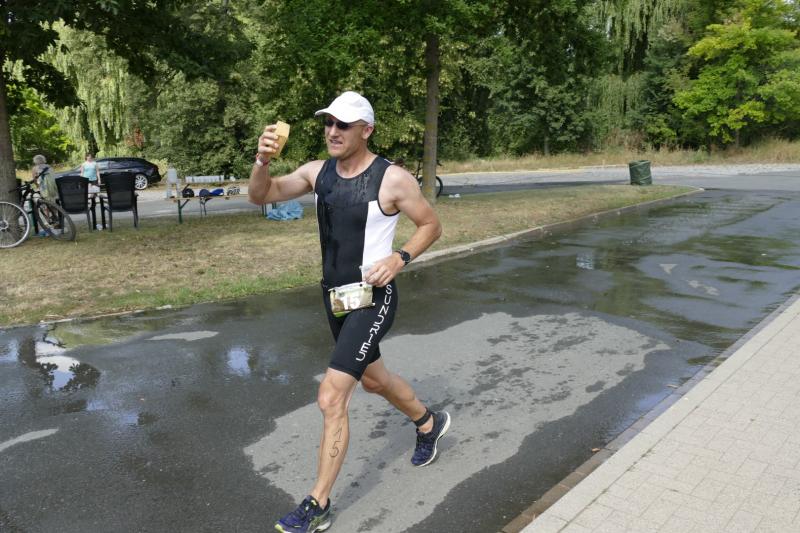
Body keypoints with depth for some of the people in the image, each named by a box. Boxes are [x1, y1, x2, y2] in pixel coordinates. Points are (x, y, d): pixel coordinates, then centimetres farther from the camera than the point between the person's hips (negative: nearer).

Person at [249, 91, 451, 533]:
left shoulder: (392, 179, -16)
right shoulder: (318, 172, 0)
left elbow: (431, 225, -4)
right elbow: (261, 196, -1)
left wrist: (400, 258, -21)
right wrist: (262, 159, -21)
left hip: (372, 298, -7)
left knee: (331, 398, -12)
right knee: (372, 378, 25)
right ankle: (429, 423, 52)